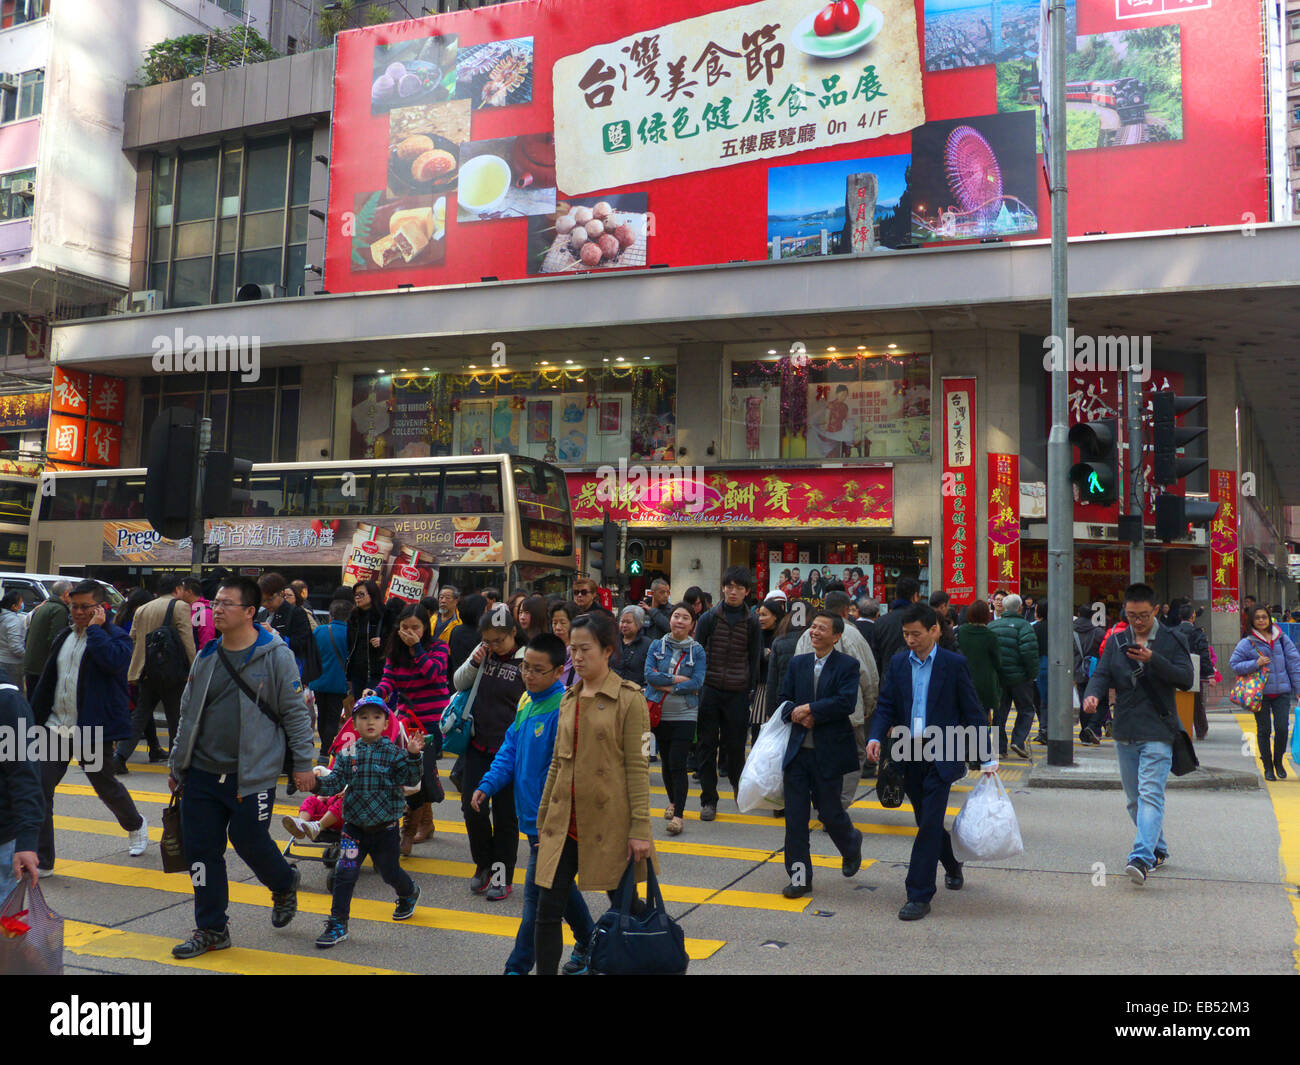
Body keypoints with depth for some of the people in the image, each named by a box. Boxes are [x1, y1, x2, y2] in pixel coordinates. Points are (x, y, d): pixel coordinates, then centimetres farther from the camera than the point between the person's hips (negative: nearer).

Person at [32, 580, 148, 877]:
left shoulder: (116, 637, -8)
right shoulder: (64, 638, 12)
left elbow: (113, 661, -33)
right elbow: (47, 682, 20)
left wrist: (95, 628, -20)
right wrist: (35, 720, 17)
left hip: (94, 731, -6)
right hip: (57, 727, 6)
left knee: (106, 786, 10)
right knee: (39, 788, -4)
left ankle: (136, 826, 40)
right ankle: (41, 861, 3)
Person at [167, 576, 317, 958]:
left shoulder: (276, 655, -8)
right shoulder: (206, 657, 8)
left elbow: (296, 712, -5)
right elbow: (187, 714, 16)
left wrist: (303, 763, -6)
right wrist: (176, 765, 17)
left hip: (252, 775, -5)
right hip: (202, 773, 5)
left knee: (250, 841, 1)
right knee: (201, 850, 5)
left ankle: (284, 886, 34)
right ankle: (211, 929, 20)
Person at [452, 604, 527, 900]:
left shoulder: (527, 661, -11)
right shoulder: (483, 652, 4)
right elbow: (459, 684, 10)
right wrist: (474, 662, -9)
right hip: (478, 746, 5)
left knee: (505, 814, 4)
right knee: (472, 807, 3)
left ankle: (503, 876, 18)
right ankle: (484, 865, 25)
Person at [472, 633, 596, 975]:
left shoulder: (564, 710, -22)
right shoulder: (526, 701, 5)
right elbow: (511, 748, 12)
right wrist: (487, 785, -1)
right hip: (531, 815, 9)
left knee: (536, 897, 0)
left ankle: (518, 967, 11)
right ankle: (588, 942, 41)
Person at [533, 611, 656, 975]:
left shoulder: (629, 698, -8)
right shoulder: (568, 699, 10)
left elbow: (638, 767, -10)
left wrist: (640, 828, -13)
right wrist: (543, 820, 14)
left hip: (609, 822, -5)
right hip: (565, 822, 5)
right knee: (547, 911, 2)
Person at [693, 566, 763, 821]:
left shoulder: (751, 622, 5)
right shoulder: (709, 618, 3)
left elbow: (754, 658, 9)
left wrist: (749, 689, 2)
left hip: (738, 694, 0)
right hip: (710, 690, 0)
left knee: (736, 745, 5)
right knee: (707, 745, 2)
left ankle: (741, 790, 29)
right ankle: (708, 799, 10)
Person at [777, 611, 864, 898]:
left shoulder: (848, 665, -4)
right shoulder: (797, 663, 10)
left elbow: (846, 702, -16)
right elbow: (784, 699, 10)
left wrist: (809, 709, -17)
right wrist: (797, 715, -11)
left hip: (829, 752, -4)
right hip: (797, 750, 4)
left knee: (829, 811, 4)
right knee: (795, 816, 2)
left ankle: (851, 843, 38)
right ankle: (800, 876, 12)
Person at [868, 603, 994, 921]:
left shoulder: (954, 664, -4)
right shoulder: (898, 663, 7)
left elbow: (973, 712, -2)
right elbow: (886, 706, 7)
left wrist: (986, 758, -3)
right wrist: (876, 737, -11)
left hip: (942, 755, -4)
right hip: (909, 756, 5)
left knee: (930, 823, -9)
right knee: (926, 822, 15)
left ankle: (919, 895, -3)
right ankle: (953, 866, 42)